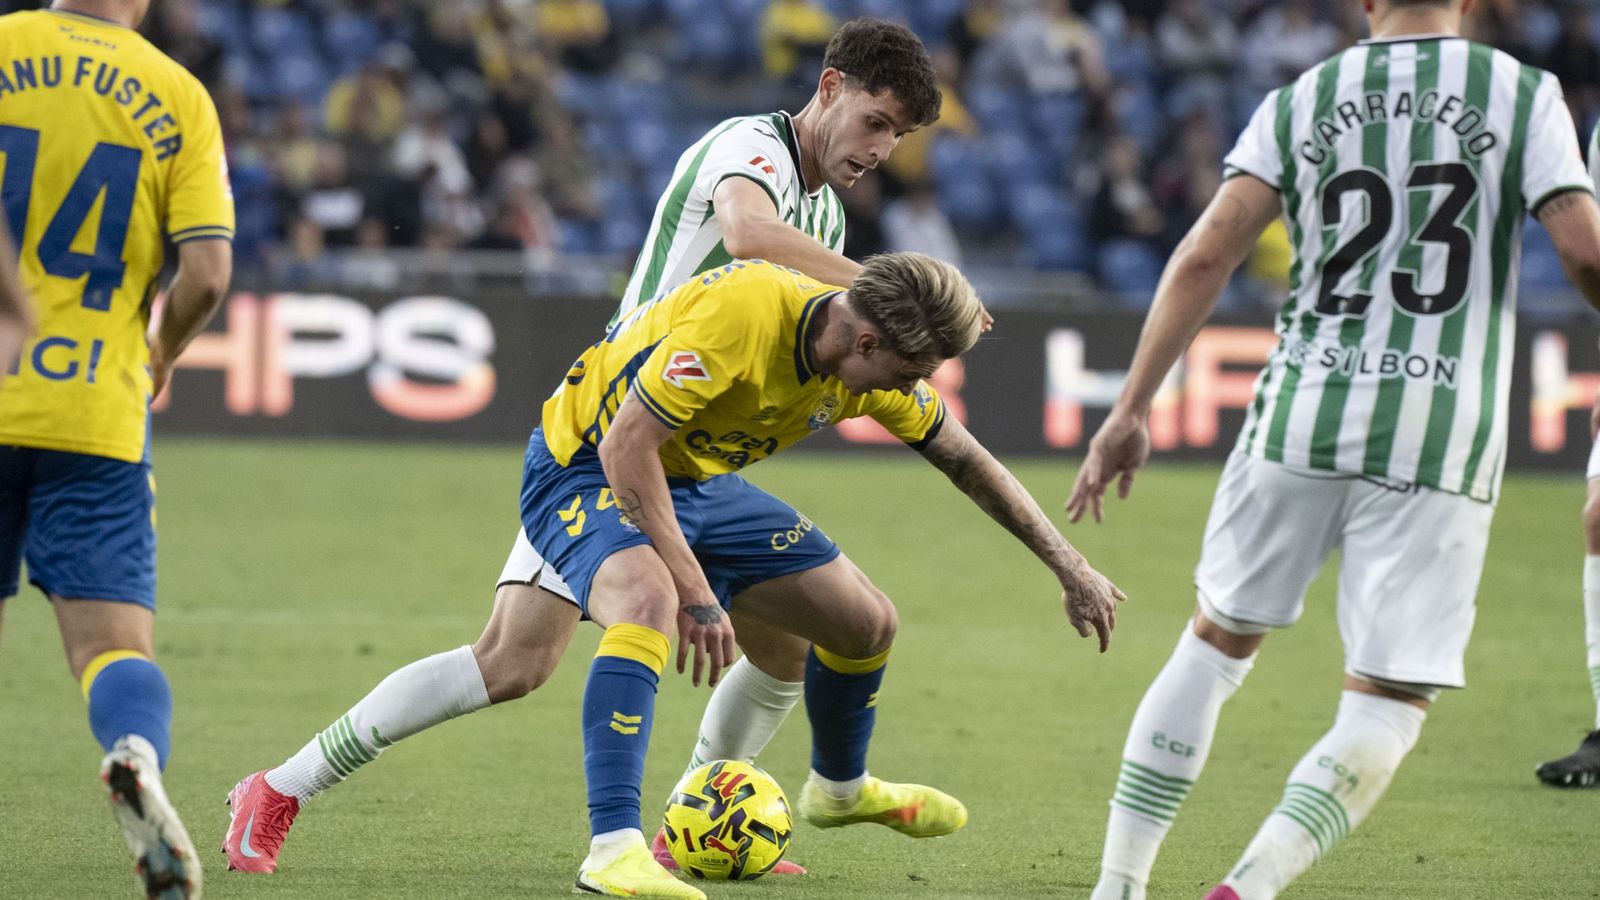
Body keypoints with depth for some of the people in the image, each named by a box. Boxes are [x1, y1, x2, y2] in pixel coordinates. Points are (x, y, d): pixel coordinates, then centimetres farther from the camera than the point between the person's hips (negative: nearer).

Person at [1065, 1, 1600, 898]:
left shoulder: (1301, 101, 7)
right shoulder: (1524, 94, 2)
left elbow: (1205, 257, 0)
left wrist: (1131, 412, 2)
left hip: (1303, 418, 3)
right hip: (1441, 440, -3)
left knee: (1218, 644, 21)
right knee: (1388, 708, 3)